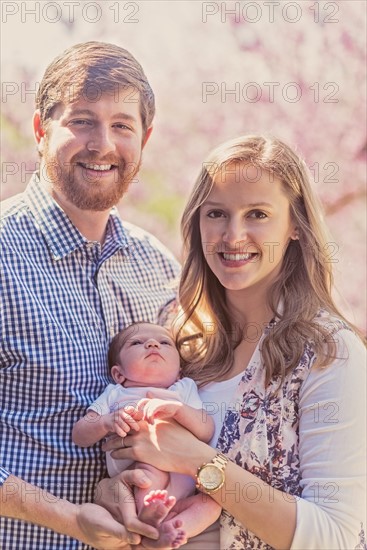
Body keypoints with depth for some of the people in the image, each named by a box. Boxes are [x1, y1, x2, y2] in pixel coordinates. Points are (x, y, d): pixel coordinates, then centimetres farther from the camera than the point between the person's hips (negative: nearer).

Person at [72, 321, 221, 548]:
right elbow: (79, 436, 13)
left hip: (183, 477, 2)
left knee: (213, 499, -25)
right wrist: (108, 422, -9)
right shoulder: (114, 395, 21)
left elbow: (207, 433, 7)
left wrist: (178, 409, -12)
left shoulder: (184, 389, 23)